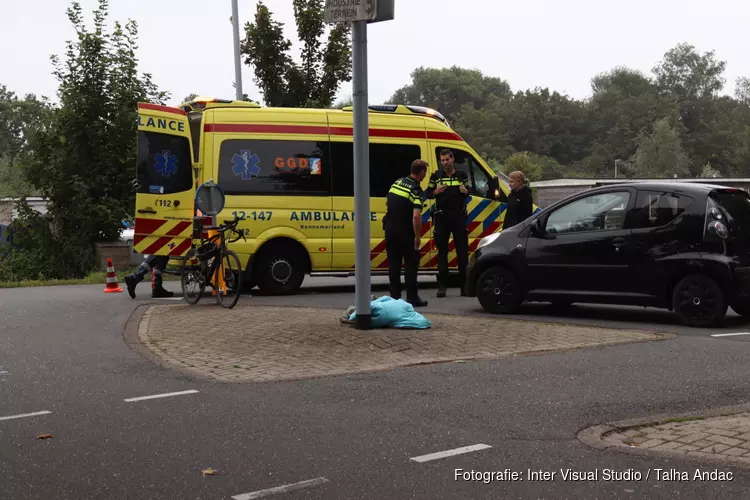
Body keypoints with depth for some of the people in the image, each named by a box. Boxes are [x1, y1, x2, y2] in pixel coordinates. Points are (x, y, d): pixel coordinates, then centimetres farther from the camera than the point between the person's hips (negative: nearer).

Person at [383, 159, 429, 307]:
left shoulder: (398, 182, 8)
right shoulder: (416, 190, -14)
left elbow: (387, 203, 18)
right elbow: (416, 216, -23)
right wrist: (418, 236, -17)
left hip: (390, 228, 6)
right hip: (405, 231, -6)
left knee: (393, 264, 11)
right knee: (411, 264, 2)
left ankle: (394, 296, 13)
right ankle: (412, 298, 1)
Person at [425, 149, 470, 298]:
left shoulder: (462, 175, 9)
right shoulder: (436, 176, 7)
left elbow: (467, 194, 14)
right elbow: (428, 194, 8)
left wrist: (465, 191, -9)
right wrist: (436, 192, -13)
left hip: (459, 216, 0)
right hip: (442, 217, 0)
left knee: (462, 250, 0)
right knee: (442, 251, 0)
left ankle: (464, 284, 5)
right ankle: (442, 285, 2)